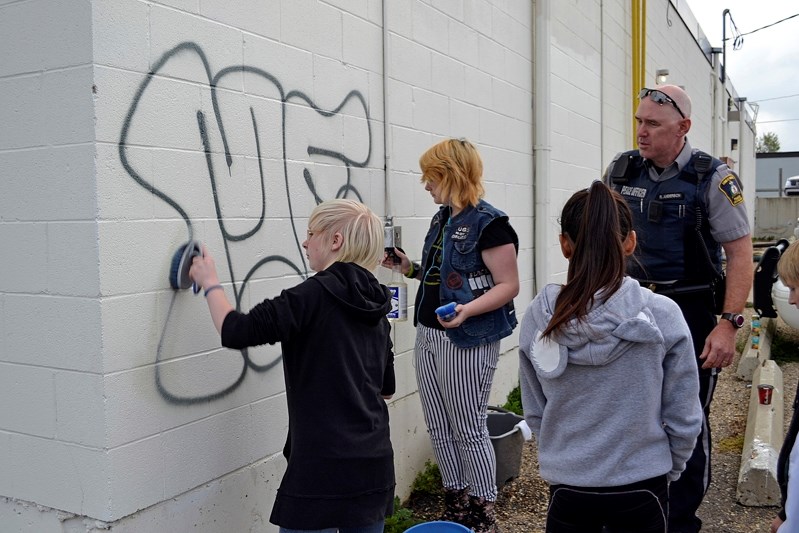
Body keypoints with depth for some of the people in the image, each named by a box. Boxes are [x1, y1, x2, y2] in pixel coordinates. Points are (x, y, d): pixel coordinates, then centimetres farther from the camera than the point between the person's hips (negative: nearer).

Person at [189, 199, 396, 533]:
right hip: (375, 461, 7)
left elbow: (236, 332, -17)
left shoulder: (316, 294, -12)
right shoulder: (375, 307, 10)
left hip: (325, 464, -7)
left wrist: (210, 283, -1)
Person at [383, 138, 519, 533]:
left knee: (470, 430, 2)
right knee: (439, 429, 14)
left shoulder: (488, 223, -14)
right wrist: (409, 268, 8)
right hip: (428, 336, 9)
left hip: (467, 341, -9)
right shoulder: (442, 218, 11)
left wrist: (468, 309, -30)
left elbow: (508, 285, -16)